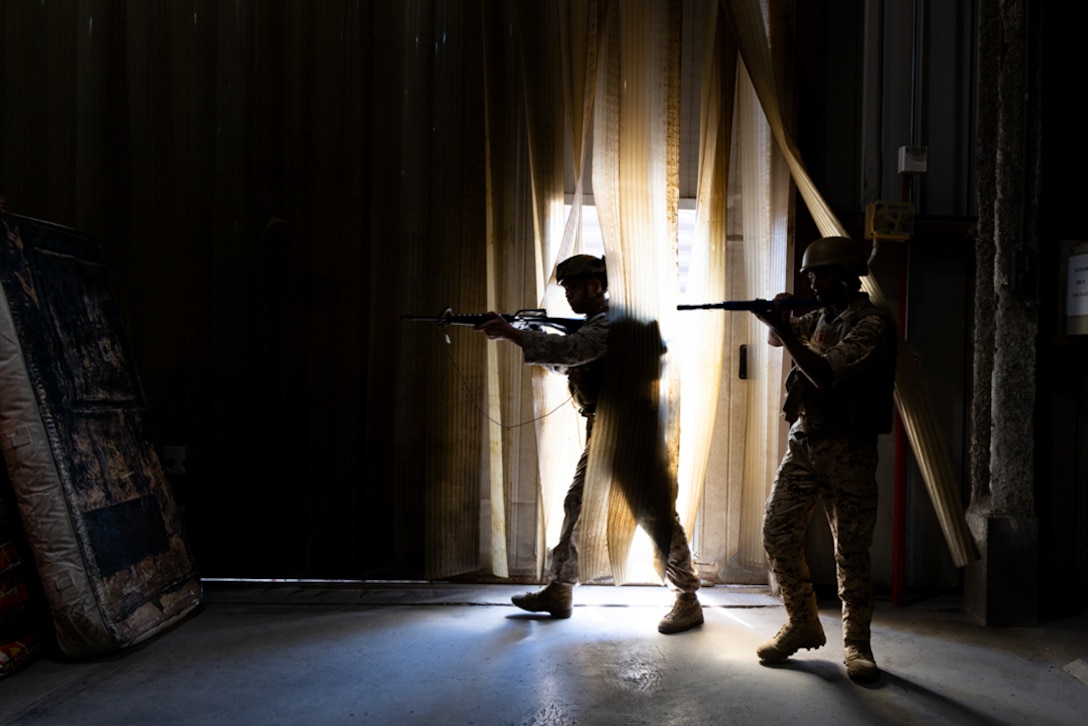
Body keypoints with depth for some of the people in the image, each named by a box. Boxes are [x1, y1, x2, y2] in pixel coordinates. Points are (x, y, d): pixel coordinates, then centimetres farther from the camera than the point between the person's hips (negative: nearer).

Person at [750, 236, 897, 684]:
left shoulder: (871, 324, -10)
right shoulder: (820, 316, 13)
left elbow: (825, 374, -22)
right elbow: (776, 338, 26)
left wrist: (786, 330, -22)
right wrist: (774, 318, 4)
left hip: (848, 450, -6)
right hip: (803, 443, 7)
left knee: (851, 551, 2)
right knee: (778, 534, 2)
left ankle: (856, 644, 17)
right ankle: (802, 626, 19)